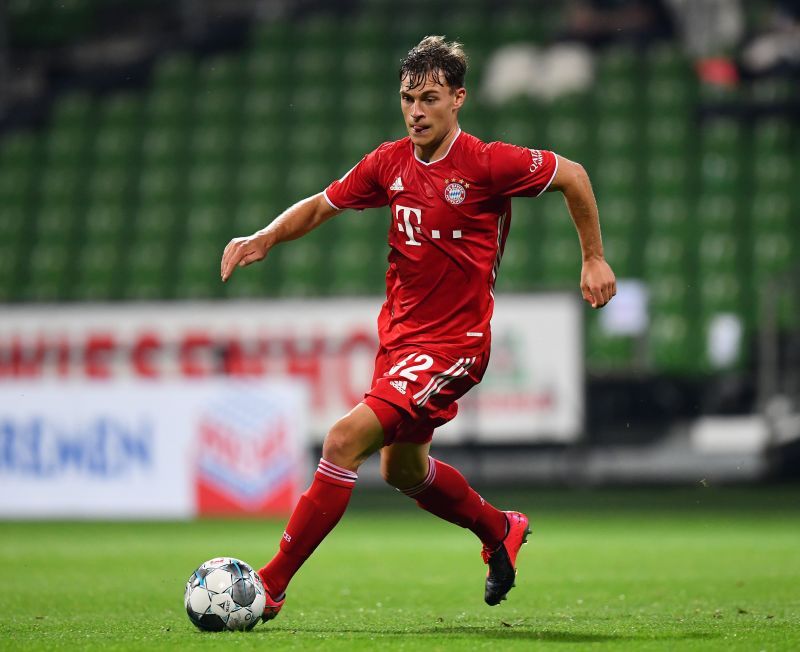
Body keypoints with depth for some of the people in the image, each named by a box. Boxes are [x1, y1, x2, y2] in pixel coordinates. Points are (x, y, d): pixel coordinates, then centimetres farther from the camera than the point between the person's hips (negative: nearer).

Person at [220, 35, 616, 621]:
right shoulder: (390, 163, 1)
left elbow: (571, 175, -2)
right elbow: (321, 205, 12)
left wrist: (595, 259, 1)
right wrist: (263, 240, -5)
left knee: (345, 441, -20)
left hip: (453, 343, -8)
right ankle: (501, 531, 50)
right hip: (400, 332, 8)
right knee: (403, 470, 23)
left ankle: (271, 587, -14)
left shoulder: (487, 164, -15)